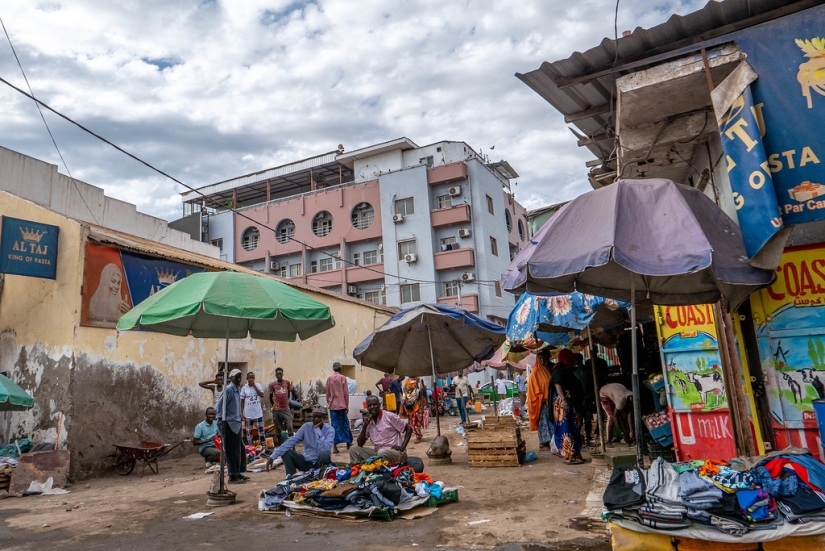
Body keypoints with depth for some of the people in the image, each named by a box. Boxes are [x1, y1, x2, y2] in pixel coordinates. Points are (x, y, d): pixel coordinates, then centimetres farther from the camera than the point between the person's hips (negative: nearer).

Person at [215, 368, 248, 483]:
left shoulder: (237, 390, 13)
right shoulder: (228, 389, -13)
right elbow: (219, 407, -15)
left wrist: (239, 419, 15)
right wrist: (222, 420, -15)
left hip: (236, 424, 9)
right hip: (229, 424, -9)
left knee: (241, 450, 14)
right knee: (232, 451, -3)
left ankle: (238, 473, 25)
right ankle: (232, 477, 5)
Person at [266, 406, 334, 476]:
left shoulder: (330, 430, -13)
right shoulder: (306, 427, -4)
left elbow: (325, 449, -30)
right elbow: (290, 441, -11)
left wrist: (317, 430, -25)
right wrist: (273, 456, -20)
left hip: (321, 463, -3)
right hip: (306, 462, 3)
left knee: (325, 454, -36)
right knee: (286, 452, -17)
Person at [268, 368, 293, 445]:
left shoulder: (287, 383, 0)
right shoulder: (272, 384, -1)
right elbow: (270, 397, 11)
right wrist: (274, 405, 12)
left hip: (286, 409, 0)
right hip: (276, 410, 0)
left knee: (290, 427, -8)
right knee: (278, 429, 8)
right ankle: (280, 446, 19)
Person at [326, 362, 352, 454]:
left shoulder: (329, 379, 4)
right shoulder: (343, 378, -4)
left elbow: (327, 393, 8)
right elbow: (346, 393, -4)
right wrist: (347, 406, 2)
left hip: (332, 405, 2)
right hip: (342, 405, -2)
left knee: (335, 424, 2)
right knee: (345, 423, 11)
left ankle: (334, 446, -3)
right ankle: (348, 443, 21)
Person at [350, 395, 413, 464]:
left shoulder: (389, 416, -8)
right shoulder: (368, 422, 8)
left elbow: (409, 428, -4)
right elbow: (359, 444, 5)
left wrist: (402, 447, -14)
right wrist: (365, 426, -8)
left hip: (396, 452, -5)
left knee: (382, 452, -38)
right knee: (354, 449, -6)